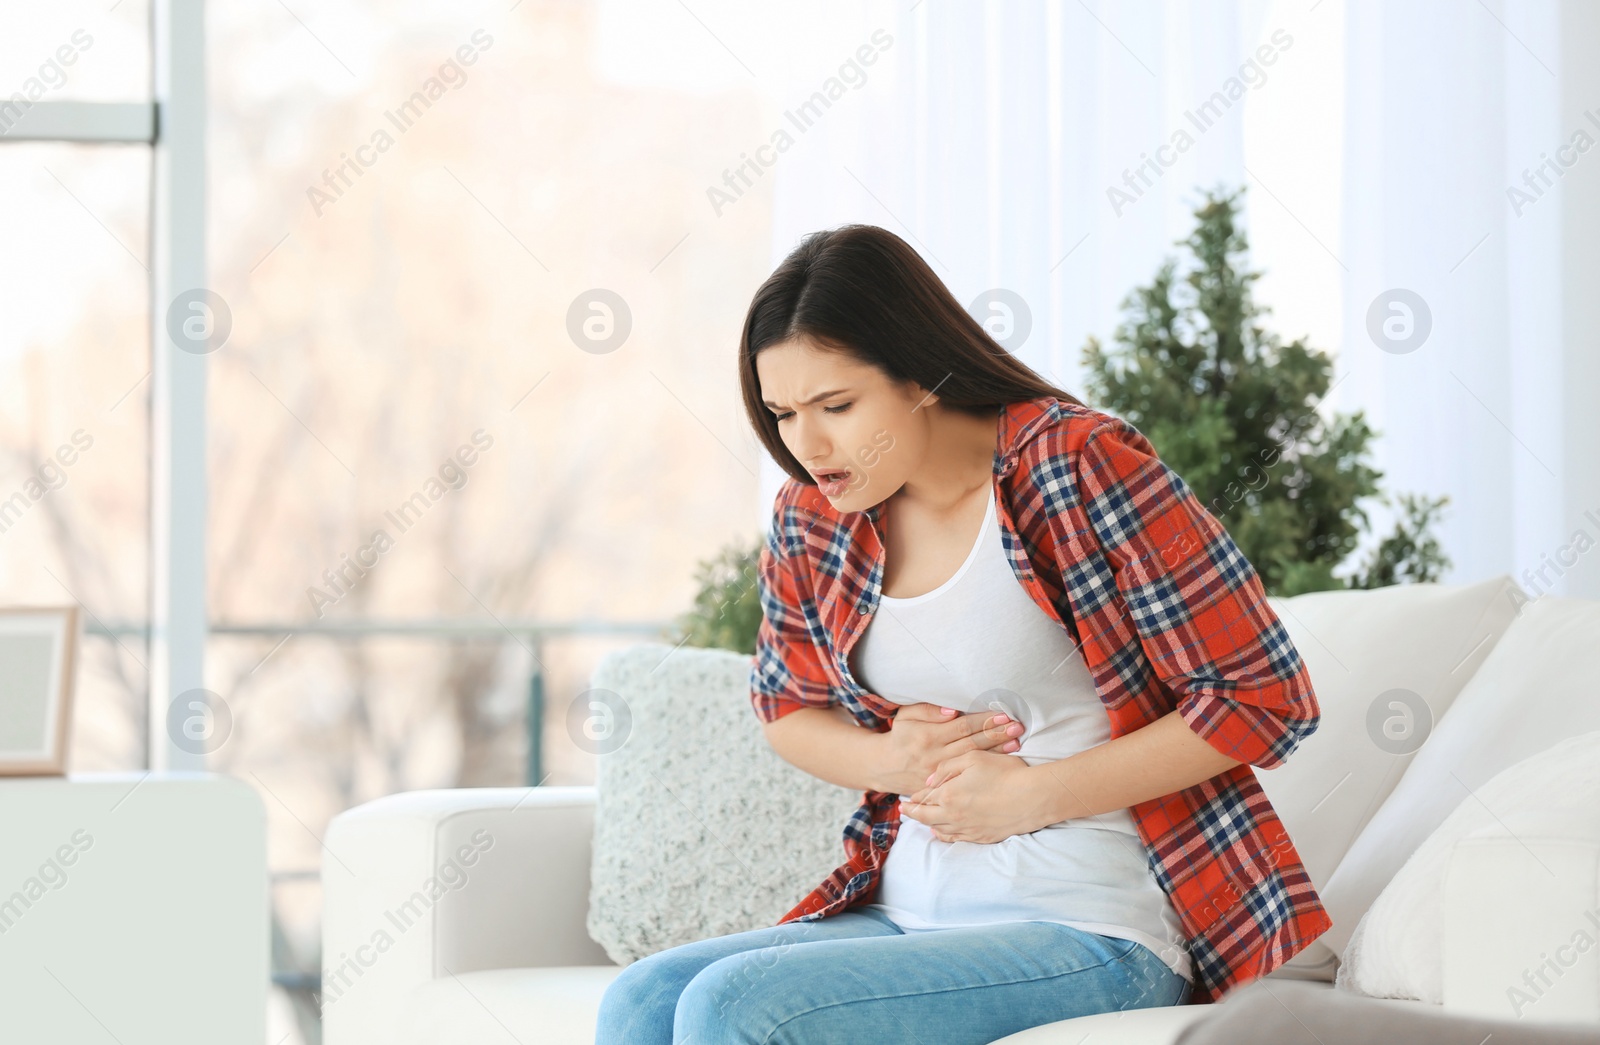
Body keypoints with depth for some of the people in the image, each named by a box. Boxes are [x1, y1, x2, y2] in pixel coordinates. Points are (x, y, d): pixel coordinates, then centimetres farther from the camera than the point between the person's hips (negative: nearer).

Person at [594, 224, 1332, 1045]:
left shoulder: (1080, 466, -12)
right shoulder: (809, 522, 6)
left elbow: (1266, 697, -12)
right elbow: (785, 707, 24)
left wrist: (1030, 795, -14)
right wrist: (887, 761, -1)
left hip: (1095, 934, -7)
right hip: (909, 913, 7)